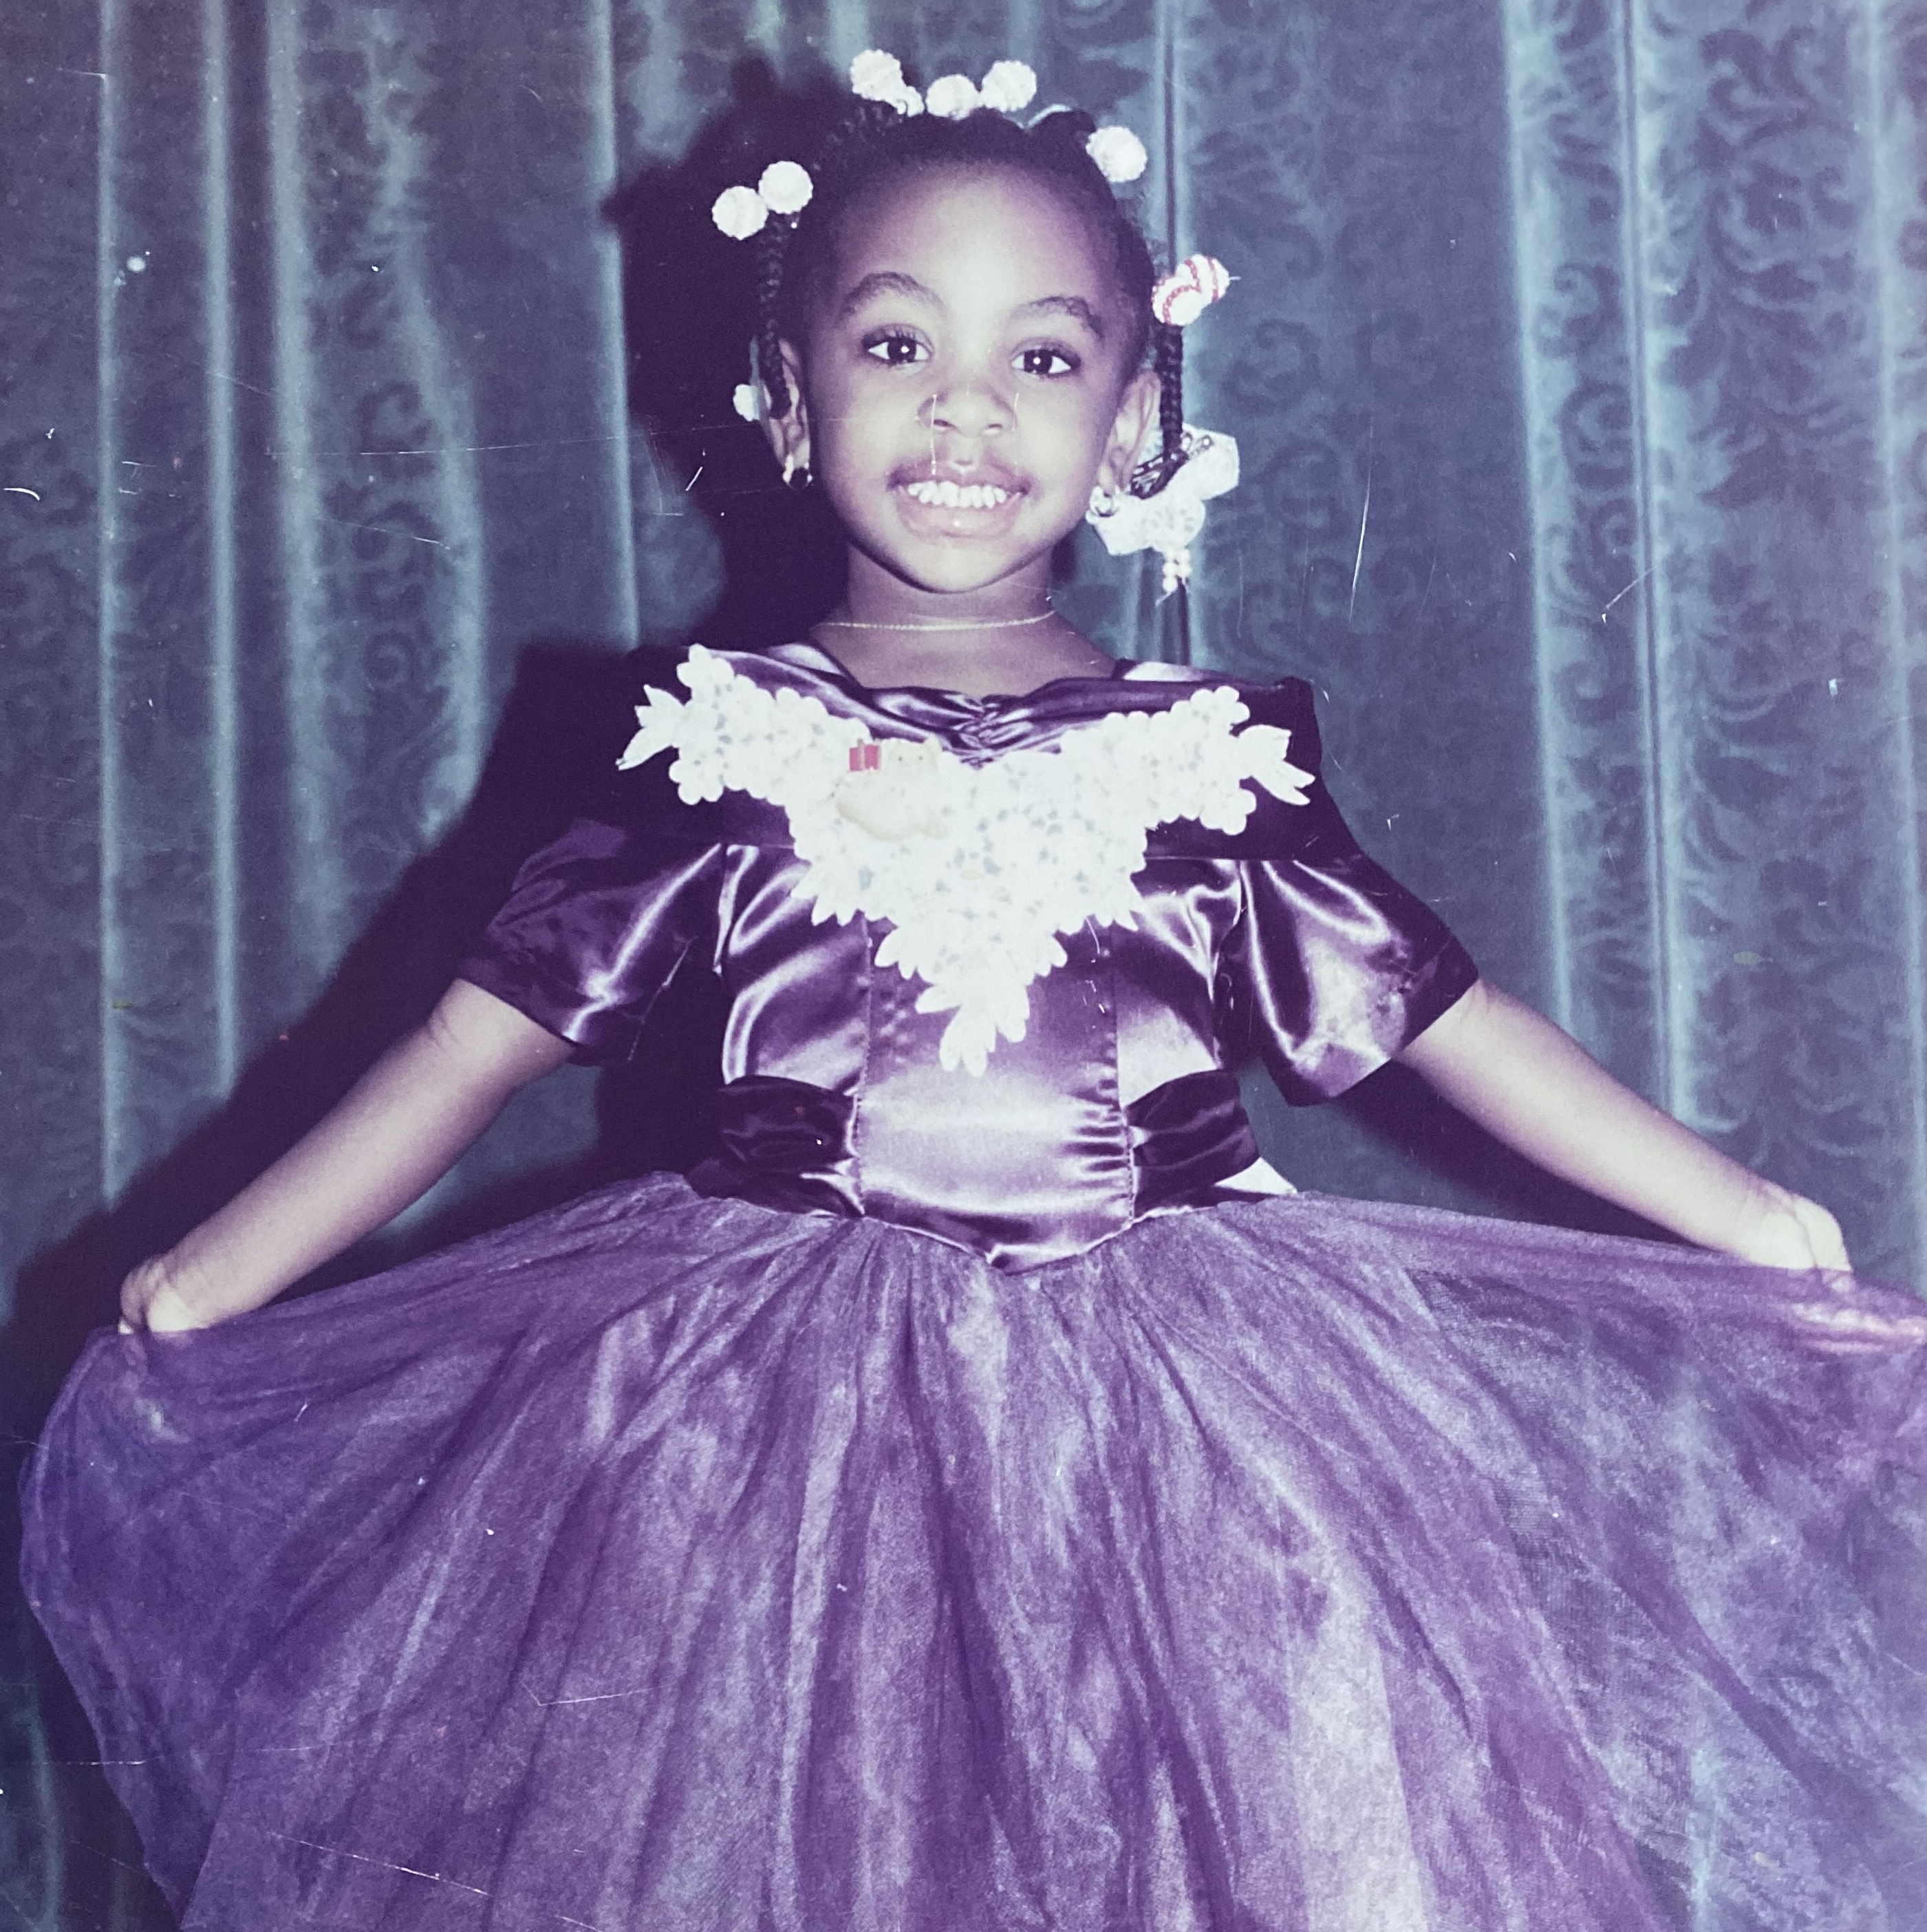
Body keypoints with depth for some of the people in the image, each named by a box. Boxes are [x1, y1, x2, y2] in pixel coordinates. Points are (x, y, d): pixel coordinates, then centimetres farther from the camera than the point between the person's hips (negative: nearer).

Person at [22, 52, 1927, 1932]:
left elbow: (1447, 1018, 6)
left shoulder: (1208, 752, 3)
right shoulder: (722, 740, 2)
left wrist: (1757, 1224, 3)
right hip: (783, 1415, 0)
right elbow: (484, 1031, 2)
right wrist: (211, 1275, -2)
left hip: (1172, 1403, 1)